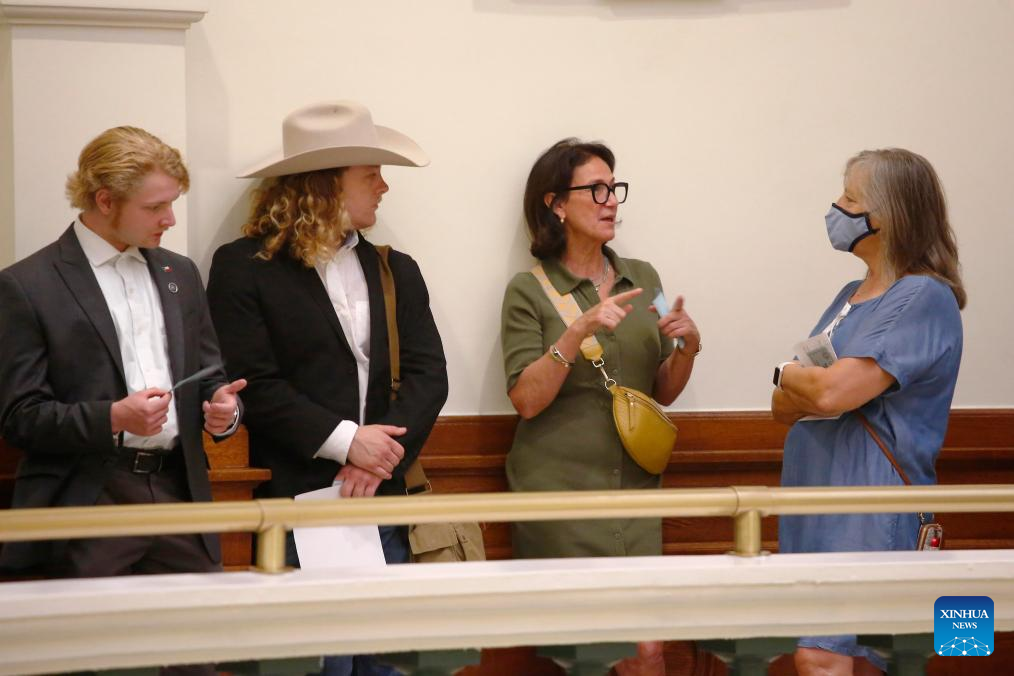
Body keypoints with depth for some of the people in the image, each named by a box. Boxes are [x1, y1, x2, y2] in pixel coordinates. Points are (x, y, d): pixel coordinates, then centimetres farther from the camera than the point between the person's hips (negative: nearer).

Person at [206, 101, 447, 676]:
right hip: (297, 501, -5)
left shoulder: (396, 271, 15)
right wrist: (346, 441, -17)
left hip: (384, 500, 5)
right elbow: (255, 385, -9)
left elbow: (429, 375, 5)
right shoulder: (244, 267, 0)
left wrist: (384, 452, -12)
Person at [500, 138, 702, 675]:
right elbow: (526, 400, -9)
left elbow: (662, 393, 16)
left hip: (634, 490, 4)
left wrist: (686, 348, -4)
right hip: (558, 491, -4)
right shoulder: (529, 290, -2)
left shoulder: (643, 279, 11)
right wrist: (579, 332, -20)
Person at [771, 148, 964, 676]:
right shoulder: (852, 296, 16)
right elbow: (784, 408, 14)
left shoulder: (924, 298, -11)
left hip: (872, 509, -8)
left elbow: (831, 393, -20)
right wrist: (810, 383, -8)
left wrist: (788, 375, 2)